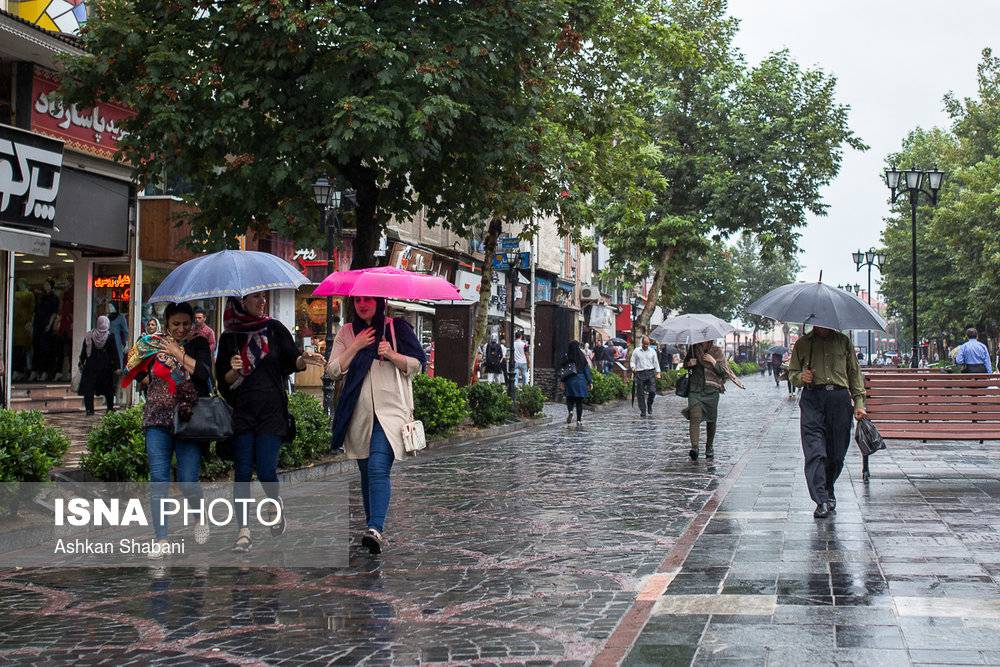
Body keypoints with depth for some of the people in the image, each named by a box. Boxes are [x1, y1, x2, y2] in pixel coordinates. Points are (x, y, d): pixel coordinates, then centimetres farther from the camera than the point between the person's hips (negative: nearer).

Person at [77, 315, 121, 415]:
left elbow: (83, 351, 5)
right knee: (108, 388, 10)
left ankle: (89, 409, -1)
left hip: (90, 366, 1)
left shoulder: (89, 336, -2)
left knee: (89, 388, 4)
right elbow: (115, 354, -7)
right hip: (106, 367, -1)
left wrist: (81, 363, 15)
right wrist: (118, 367, -3)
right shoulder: (110, 337, -8)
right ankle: (110, 408, 14)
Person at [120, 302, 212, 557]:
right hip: (158, 421, 2)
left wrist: (177, 353, -9)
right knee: (158, 481, -4)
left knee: (188, 482, -5)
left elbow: (204, 372, -11)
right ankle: (161, 538, 4)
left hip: (189, 421, -2)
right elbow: (131, 376, 7)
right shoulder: (154, 345, 10)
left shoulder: (198, 345, 6)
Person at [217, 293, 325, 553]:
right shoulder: (230, 337, 8)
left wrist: (304, 359, -17)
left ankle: (276, 505, 24)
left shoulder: (274, 329, 6)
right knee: (243, 471, -2)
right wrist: (234, 372, -11)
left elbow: (292, 360, 4)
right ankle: (244, 531, 4)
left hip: (272, 411, -1)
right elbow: (223, 380, 10)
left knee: (265, 470, -7)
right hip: (242, 412, 1)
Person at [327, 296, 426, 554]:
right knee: (366, 472, 11)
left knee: (378, 468, -20)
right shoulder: (347, 332, 12)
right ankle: (373, 526, 23)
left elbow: (417, 364, 3)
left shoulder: (397, 327, 5)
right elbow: (333, 370, 4)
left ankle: (375, 529, -30)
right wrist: (356, 347, -7)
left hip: (390, 410, -4)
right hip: (359, 414, 4)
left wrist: (392, 355, -13)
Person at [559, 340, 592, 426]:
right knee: (579, 401, 8)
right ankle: (579, 420, 7)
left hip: (569, 381, 0)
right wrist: (590, 382, 5)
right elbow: (587, 370, 0)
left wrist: (563, 381, 7)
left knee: (570, 399, 11)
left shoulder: (565, 357, -4)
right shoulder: (582, 357, -4)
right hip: (581, 381, 0)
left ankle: (570, 411, -20)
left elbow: (561, 370, -1)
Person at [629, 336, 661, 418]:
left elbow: (656, 362, 15)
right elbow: (632, 361, 9)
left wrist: (658, 373, 9)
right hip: (640, 374, -1)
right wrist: (633, 367, -12)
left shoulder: (652, 351, 12)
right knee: (641, 394, -1)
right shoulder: (636, 351, 7)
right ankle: (643, 412, 6)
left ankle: (649, 405, 15)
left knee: (652, 391, -12)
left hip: (650, 372, 1)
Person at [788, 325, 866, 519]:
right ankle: (822, 501, -15)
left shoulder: (843, 341, 15)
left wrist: (859, 402, 7)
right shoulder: (802, 343, 13)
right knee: (815, 452, -12)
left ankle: (828, 491, 26)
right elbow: (792, 372, 19)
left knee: (837, 453, 4)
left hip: (840, 398, 1)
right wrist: (801, 377, -6)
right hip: (812, 398, -1)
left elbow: (854, 372, 15)